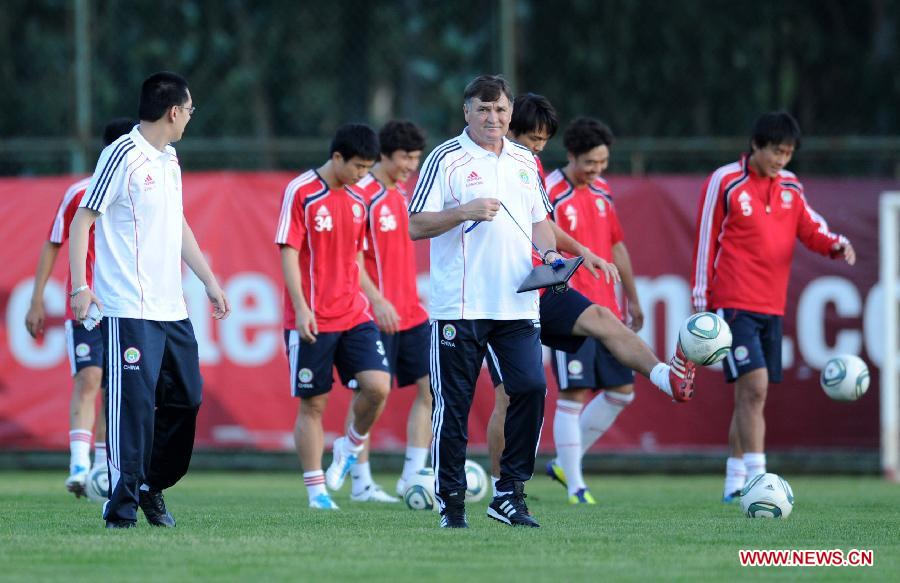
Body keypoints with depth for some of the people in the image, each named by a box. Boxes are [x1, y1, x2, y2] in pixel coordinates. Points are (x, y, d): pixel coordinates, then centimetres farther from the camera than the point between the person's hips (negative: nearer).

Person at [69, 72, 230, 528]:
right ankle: (122, 507, -5)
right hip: (128, 311, -8)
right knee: (132, 405, -9)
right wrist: (79, 286, -18)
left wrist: (209, 281, 26)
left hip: (171, 310, 8)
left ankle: (151, 486, 25)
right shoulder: (122, 156, -10)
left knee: (186, 398, 10)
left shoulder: (169, 160, 15)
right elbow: (82, 221, -11)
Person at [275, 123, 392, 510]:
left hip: (353, 316, 5)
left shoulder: (357, 201, 12)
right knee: (313, 404, 0)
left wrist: (369, 303, 21)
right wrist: (301, 307, -18)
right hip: (312, 321, -5)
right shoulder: (300, 193, -7)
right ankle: (316, 490, 7)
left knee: (378, 386, -12)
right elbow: (288, 253, -10)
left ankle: (350, 447, 14)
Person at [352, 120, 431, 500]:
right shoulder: (363, 194, -11)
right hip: (378, 313, -8)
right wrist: (378, 301, -21)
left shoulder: (402, 194, 15)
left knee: (431, 386, 0)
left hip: (410, 312, 8)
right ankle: (361, 483, 6)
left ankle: (412, 478, 2)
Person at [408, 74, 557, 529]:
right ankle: (451, 501, 7)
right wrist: (464, 211, -18)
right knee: (453, 404, -1)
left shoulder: (524, 162, 15)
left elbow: (538, 221, 23)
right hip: (459, 306, -4)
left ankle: (510, 493, 3)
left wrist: (548, 252, 3)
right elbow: (416, 226, -5)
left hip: (518, 303, 4)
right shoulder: (445, 160, -2)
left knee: (531, 388, -7)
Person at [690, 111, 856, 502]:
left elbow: (810, 229, 9)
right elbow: (705, 243, -3)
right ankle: (757, 478, -23)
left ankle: (734, 482, 18)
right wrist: (702, 304, -5)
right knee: (755, 385, -18)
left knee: (750, 395, 10)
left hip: (772, 307, 6)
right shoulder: (724, 183, -6)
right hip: (734, 304, -6)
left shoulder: (790, 187, 12)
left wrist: (837, 246, -14)